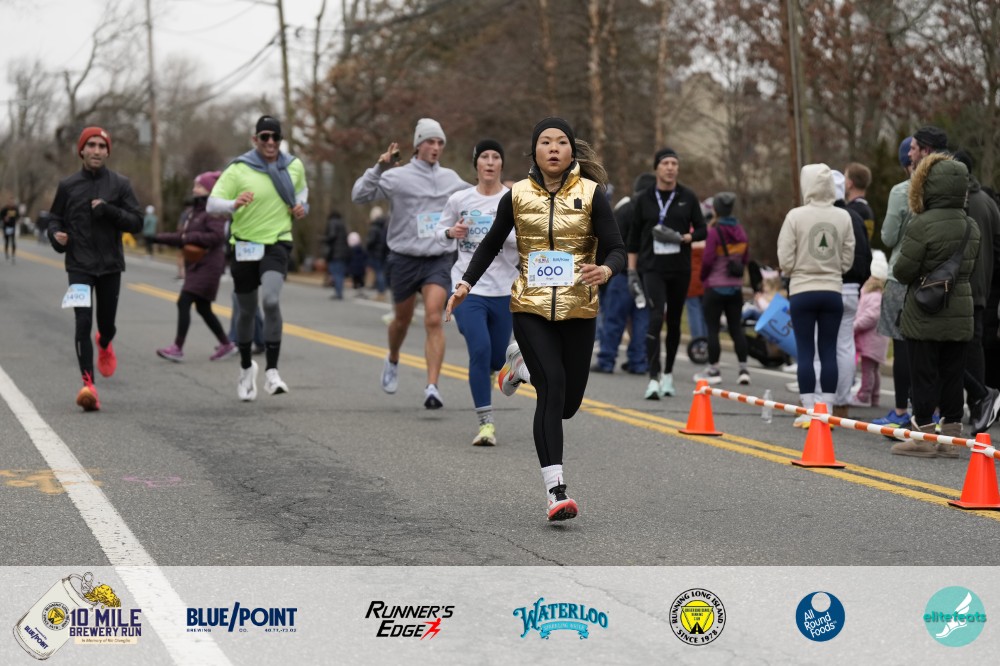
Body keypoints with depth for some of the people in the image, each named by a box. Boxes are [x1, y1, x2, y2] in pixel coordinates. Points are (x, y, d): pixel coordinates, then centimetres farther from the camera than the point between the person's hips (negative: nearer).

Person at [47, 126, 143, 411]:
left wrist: (109, 210, -16)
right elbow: (55, 218, 14)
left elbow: (136, 222, -1)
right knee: (83, 323, -14)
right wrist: (56, 236, -8)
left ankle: (104, 345, 50)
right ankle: (88, 385, -19)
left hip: (110, 265, 1)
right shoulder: (68, 186, 4)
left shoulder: (120, 184, 2)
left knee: (106, 323, 11)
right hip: (79, 266, -1)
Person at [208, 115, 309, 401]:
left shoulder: (293, 166, 4)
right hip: (245, 245, 0)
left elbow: (301, 188, 26)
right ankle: (246, 367, 36)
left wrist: (301, 206, 3)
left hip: (277, 243, 0)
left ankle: (271, 372, -21)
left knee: (271, 301, -25)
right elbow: (212, 203, -11)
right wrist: (234, 204, -32)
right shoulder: (238, 170, -7)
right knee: (247, 311, 12)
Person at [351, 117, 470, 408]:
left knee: (434, 321, -15)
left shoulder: (450, 178, 8)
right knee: (402, 320, 15)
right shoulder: (398, 177, -5)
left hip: (439, 259, 1)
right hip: (405, 260, -1)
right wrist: (379, 168, -20)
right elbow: (359, 195, -10)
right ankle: (392, 360, 48)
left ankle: (432, 387, -19)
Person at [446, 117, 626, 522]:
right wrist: (466, 283, 2)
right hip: (531, 308, -1)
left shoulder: (591, 194, -2)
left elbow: (617, 249, -6)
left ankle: (522, 362, 40)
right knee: (552, 389, -18)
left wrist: (606, 270, -28)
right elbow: (492, 244, 14)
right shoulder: (518, 195, 1)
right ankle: (555, 491, -18)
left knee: (568, 404, 8)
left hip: (578, 310, 1)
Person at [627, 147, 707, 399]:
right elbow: (634, 237, 7)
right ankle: (654, 378, -22)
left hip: (679, 268, 2)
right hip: (652, 267, -2)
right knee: (656, 317, -17)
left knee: (674, 321, 11)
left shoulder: (688, 197, 3)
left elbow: (701, 230, 6)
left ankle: (668, 373, 27)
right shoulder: (645, 199, 2)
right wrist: (631, 270, 3)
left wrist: (681, 238, -13)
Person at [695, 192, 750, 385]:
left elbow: (708, 259, -14)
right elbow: (746, 258, 8)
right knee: (736, 328, 10)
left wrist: (702, 276, 4)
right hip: (736, 287, 6)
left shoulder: (714, 231, -14)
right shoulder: (740, 231, 4)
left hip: (716, 287, -6)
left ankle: (713, 370, 5)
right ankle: (743, 369, 8)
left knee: (712, 328, 2)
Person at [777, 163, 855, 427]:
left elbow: (785, 261, -7)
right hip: (832, 291, 2)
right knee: (829, 351, 7)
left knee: (805, 351, 2)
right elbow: (848, 259, 3)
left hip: (802, 291, -2)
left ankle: (809, 411, 1)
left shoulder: (796, 216, -9)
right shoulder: (843, 217, -2)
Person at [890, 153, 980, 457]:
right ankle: (951, 437, 12)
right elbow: (971, 268, 14)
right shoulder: (971, 227, 6)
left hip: (924, 314, -6)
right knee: (952, 375, 10)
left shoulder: (922, 225, -16)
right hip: (960, 313, 6)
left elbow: (903, 270, -14)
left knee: (924, 374, 1)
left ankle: (924, 437, 4)